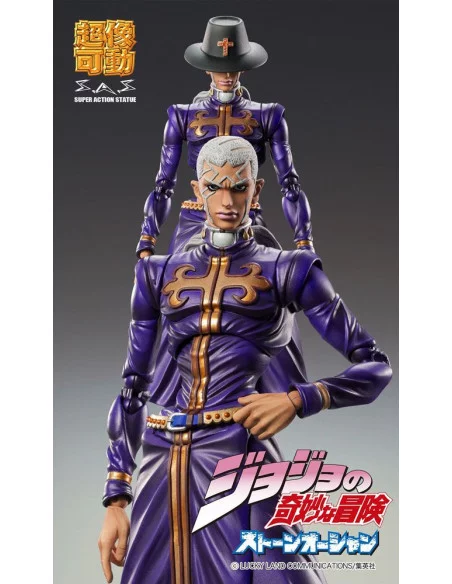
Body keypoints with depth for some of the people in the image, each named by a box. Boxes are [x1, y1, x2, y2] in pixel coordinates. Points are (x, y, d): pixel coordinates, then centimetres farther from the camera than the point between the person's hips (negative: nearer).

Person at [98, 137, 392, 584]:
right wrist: (115, 499, 6)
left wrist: (297, 400, -16)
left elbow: (375, 366, 1)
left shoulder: (286, 271, 3)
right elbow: (133, 387, 11)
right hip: (163, 464, 4)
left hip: (239, 458, -3)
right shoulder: (161, 273, 11)